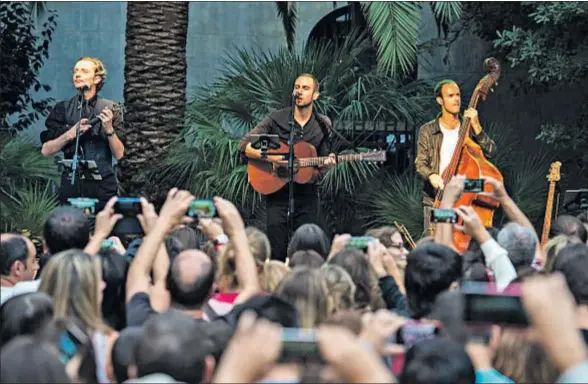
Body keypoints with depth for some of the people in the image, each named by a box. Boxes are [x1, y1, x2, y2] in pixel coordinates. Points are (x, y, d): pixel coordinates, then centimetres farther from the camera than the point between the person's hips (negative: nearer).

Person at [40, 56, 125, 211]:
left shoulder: (111, 109, 3)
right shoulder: (63, 109, 5)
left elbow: (119, 154, 0)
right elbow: (46, 151, 1)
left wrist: (109, 129, -15)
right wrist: (70, 134, -12)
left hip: (103, 188, 0)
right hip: (72, 186, 0)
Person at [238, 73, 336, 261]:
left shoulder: (323, 126, 7)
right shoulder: (277, 119, -2)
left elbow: (320, 167, 12)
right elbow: (244, 145, -4)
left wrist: (326, 165, -11)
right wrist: (269, 157, -19)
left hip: (307, 196, 2)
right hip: (278, 194, -2)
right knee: (276, 253, -5)